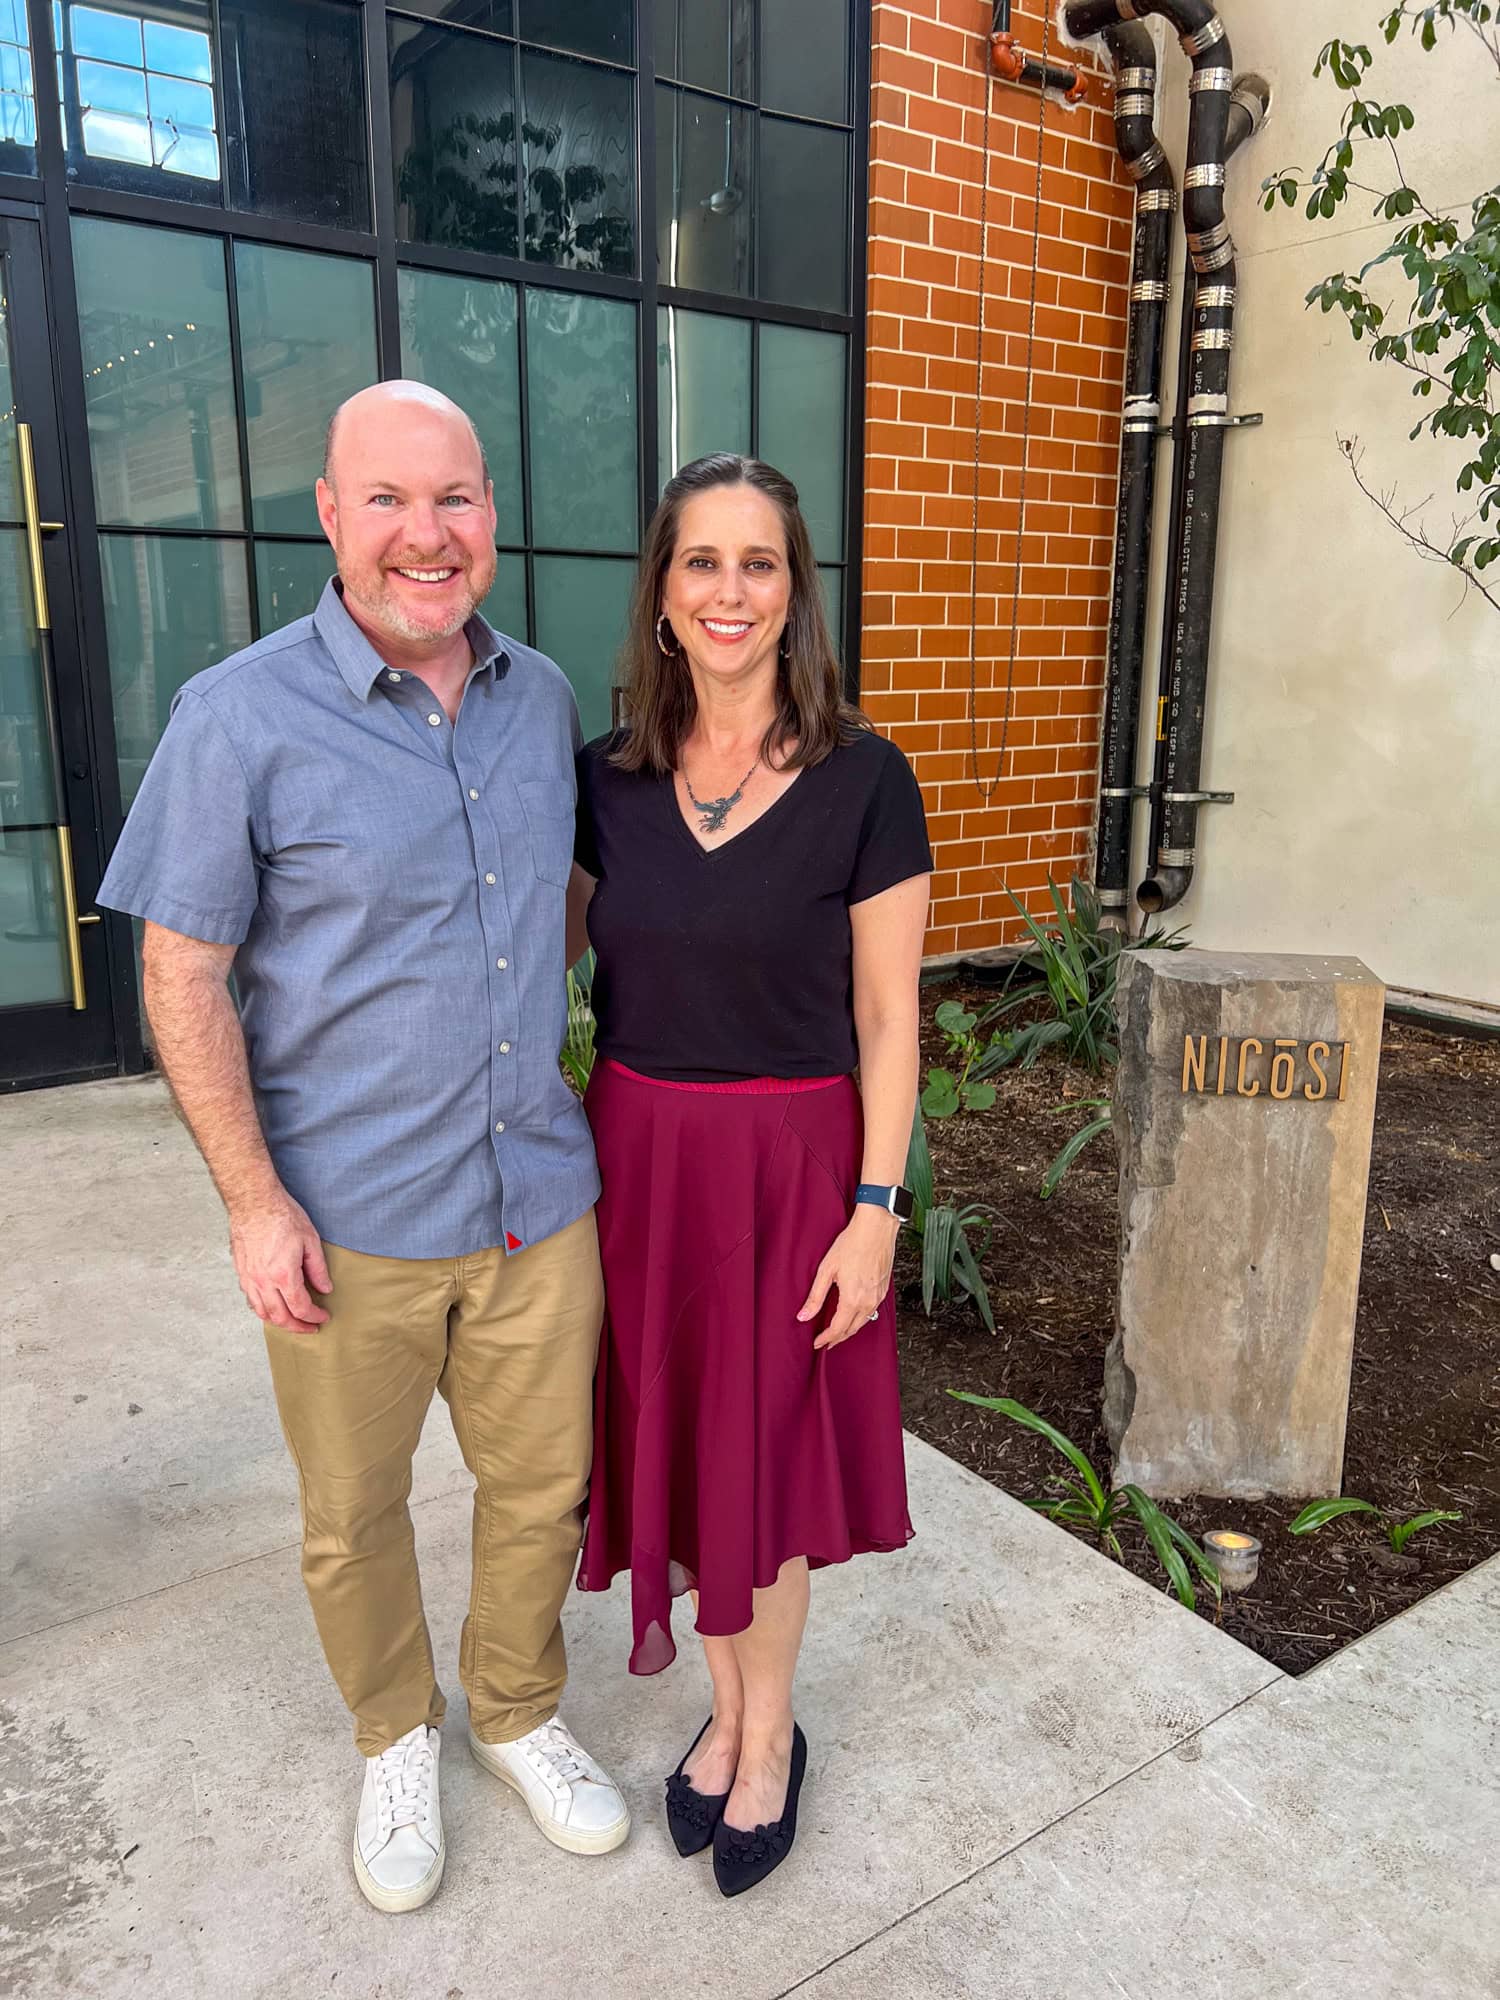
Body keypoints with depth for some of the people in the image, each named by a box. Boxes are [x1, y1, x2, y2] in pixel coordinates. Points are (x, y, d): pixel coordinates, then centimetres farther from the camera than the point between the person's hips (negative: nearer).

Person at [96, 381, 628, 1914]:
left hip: (539, 1198, 4)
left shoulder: (542, 697, 2)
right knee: (352, 1518, 17)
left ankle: (520, 1714, 46)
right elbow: (182, 975, -10)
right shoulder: (240, 719, -13)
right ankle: (396, 1739, 46)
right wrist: (254, 1201, -12)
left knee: (540, 1485, 18)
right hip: (348, 1218, -3)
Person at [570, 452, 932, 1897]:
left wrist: (875, 1209, -10)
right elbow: (560, 953, 8)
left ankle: (769, 1732, 38)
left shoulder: (862, 779, -10)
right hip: (639, 1153, 4)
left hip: (793, 1159, -3)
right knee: (675, 1440, 15)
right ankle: (727, 1707, 41)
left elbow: (887, 1016, -8)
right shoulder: (609, 778, 0)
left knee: (770, 1450, 12)